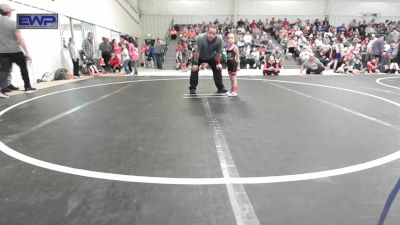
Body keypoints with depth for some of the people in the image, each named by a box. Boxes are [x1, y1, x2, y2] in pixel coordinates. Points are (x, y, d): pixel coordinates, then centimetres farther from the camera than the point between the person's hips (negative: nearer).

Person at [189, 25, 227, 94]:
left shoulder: (219, 40, -31)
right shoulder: (200, 38, -38)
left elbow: (218, 53, -17)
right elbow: (197, 52, -31)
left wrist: (218, 63, -10)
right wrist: (195, 64, -27)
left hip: (211, 57, 2)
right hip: (199, 57, -2)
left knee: (217, 69, 0)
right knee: (194, 69, -14)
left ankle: (220, 87, 15)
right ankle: (192, 88, -2)